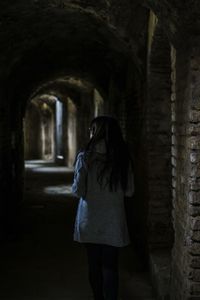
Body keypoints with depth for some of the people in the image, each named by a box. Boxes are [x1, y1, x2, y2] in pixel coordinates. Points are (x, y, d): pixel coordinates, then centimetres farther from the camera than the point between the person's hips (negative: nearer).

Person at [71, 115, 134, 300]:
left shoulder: (85, 157, -12)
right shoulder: (122, 158, -6)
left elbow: (78, 191, -11)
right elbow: (129, 191, -1)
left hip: (90, 221, -1)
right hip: (113, 222, 1)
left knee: (94, 265, 14)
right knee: (110, 266, 8)